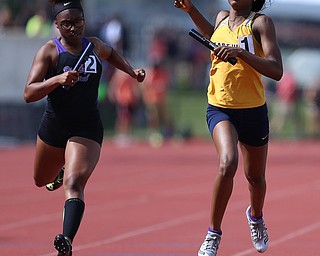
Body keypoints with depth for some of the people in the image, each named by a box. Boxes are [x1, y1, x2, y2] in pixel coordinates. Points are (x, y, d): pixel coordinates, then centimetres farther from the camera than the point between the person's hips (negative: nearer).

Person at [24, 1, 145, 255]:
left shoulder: (94, 45, -1)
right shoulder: (49, 51, -12)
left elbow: (111, 53, 27)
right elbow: (29, 94, -21)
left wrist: (131, 71, 13)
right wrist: (58, 79, -35)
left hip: (87, 129, -1)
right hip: (53, 128, 1)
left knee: (74, 183, -24)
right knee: (42, 180, 25)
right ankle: (61, 168, 62)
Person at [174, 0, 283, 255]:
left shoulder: (261, 22, -9)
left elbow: (276, 71, -20)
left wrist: (240, 52, -30)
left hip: (253, 112, -1)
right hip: (220, 108, 1)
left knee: (255, 176, 18)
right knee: (227, 163, -27)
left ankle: (255, 216, 52)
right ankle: (213, 234, -16)